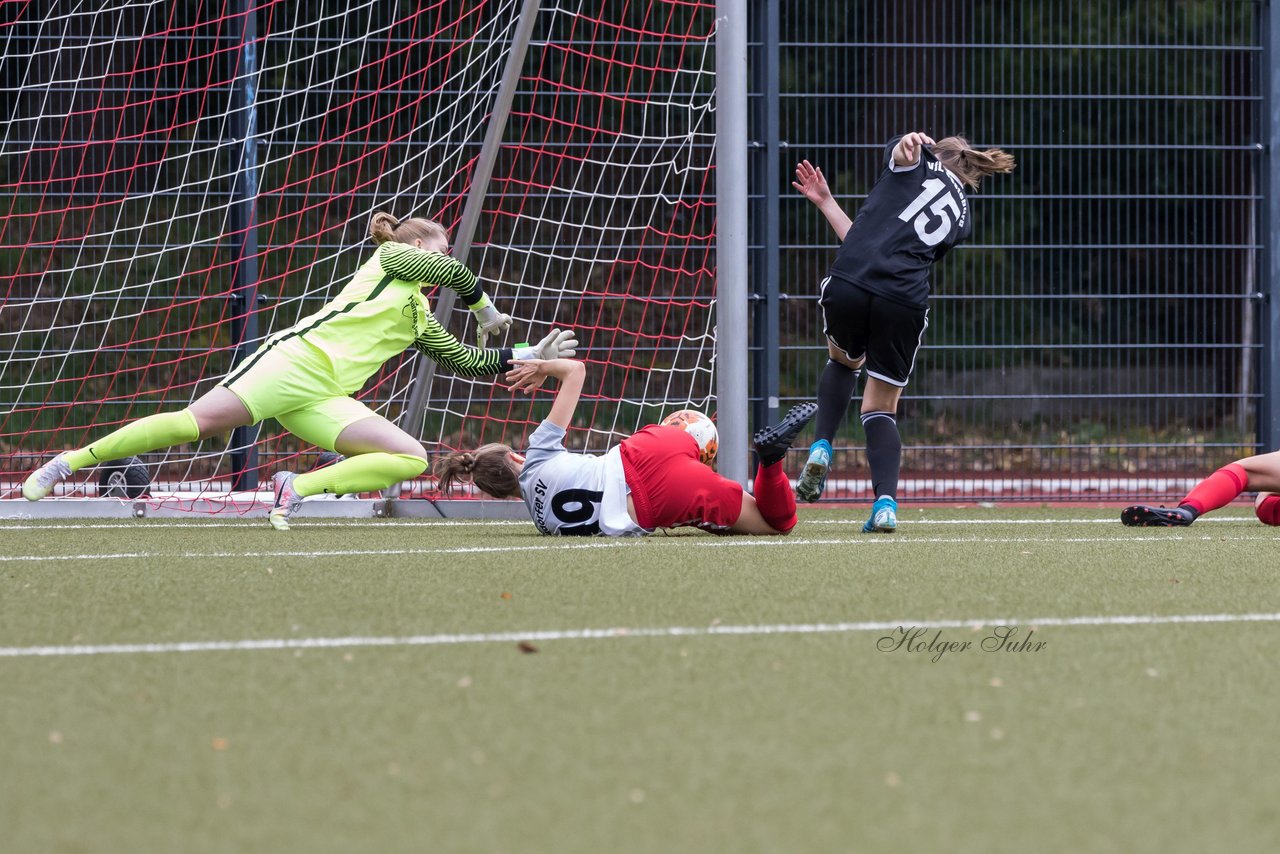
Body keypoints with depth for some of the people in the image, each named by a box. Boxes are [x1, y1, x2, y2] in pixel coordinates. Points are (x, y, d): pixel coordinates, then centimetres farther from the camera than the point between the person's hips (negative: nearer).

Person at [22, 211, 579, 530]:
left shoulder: (420, 321, 30)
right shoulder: (391, 258, 11)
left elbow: (466, 361, 33)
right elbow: (454, 271, 0)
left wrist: (529, 356, 31)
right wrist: (486, 311, 16)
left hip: (323, 400, 7)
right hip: (297, 358, -7)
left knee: (412, 458, -10)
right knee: (199, 421, -25)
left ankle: (299, 488, -14)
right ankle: (70, 462, -18)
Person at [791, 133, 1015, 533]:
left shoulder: (920, 161, 20)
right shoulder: (962, 218, 25)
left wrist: (910, 144, -25)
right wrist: (826, 202, 31)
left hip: (848, 284, -2)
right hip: (904, 301, 2)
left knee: (843, 360, 32)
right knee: (881, 409, 16)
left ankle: (822, 448, 12)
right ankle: (886, 503, -6)